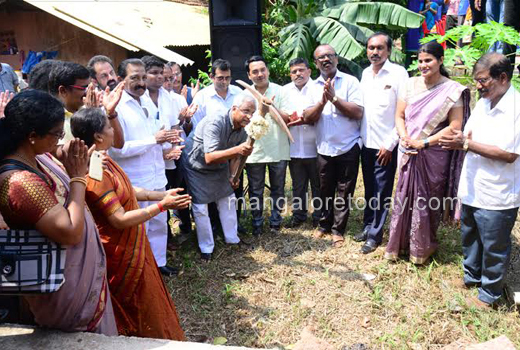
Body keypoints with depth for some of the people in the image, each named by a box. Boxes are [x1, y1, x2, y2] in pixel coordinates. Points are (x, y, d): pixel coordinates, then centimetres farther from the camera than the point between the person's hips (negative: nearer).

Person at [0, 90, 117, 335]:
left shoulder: (38, 156, -5)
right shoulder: (21, 181, -32)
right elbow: (71, 232, -31)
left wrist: (76, 169, -9)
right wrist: (79, 177, -24)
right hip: (68, 286, -9)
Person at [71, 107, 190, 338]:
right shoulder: (94, 174, -30)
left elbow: (126, 190, 10)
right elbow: (120, 220, -30)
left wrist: (162, 194, 4)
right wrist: (162, 206, -27)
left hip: (129, 244, 10)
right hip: (121, 253, -10)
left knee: (143, 304, 26)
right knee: (140, 311, 11)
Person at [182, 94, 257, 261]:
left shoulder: (243, 127, -11)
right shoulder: (215, 123, -35)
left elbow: (235, 155, 3)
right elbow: (210, 158, -43)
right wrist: (237, 149, -53)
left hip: (219, 166, 7)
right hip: (197, 167, -7)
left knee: (228, 200, 11)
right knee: (200, 207, -2)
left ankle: (232, 239, 28)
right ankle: (206, 248, 14)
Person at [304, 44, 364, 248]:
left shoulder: (350, 81, -4)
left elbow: (358, 113, -13)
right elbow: (308, 118, -2)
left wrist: (334, 98, -19)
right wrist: (322, 101, -17)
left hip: (348, 147, -3)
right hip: (324, 148, 3)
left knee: (344, 192, 6)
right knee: (325, 190, 13)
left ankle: (338, 230, 19)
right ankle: (324, 225, 31)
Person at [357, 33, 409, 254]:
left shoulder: (398, 73, -9)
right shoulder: (365, 73, 9)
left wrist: (390, 144, -14)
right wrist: (359, 136, 8)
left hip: (385, 145, -5)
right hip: (366, 143, 6)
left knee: (381, 192, 3)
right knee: (369, 189, 16)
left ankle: (375, 234, 14)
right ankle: (368, 226, 29)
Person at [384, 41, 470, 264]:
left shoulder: (452, 90, -6)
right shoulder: (411, 84, 5)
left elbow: (455, 126, -10)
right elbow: (399, 116, 7)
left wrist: (425, 142, -16)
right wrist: (405, 138, -11)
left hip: (434, 155, -3)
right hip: (409, 154, 4)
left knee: (428, 201, 7)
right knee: (404, 197, 9)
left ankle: (423, 248, 27)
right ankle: (399, 244, 25)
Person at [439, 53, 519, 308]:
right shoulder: (483, 103, 6)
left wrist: (467, 144, -24)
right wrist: (460, 141, -3)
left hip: (496, 196, -7)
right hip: (471, 189, 8)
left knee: (493, 248, 11)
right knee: (469, 237, 24)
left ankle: (489, 294, 30)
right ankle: (471, 277, 46)